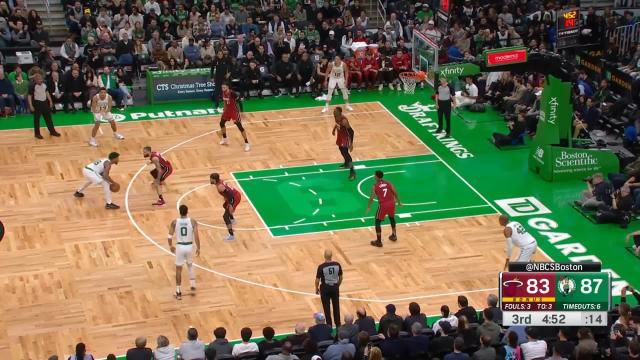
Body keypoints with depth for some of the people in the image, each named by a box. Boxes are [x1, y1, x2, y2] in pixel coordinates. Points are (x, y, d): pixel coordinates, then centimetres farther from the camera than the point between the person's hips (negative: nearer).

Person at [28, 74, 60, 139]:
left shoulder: (44, 85, 0)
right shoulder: (32, 86, -17)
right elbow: (29, 96, -13)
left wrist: (50, 101, 15)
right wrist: (31, 106, -17)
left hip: (45, 102, 6)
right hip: (37, 103, -6)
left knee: (48, 117, 13)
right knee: (36, 119, 4)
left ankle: (52, 131, 25)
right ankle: (37, 133, 16)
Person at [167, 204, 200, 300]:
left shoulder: (174, 222, -7)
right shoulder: (193, 222, -7)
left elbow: (169, 236, -6)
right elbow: (196, 236, -11)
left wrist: (171, 246, 11)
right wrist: (198, 248, 1)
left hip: (179, 246, -1)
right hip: (189, 246, 1)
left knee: (178, 269, 10)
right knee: (190, 265, 28)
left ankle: (178, 292, 11)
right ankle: (193, 285, 27)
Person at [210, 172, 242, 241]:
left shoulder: (219, 186, -23)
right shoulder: (220, 181, 5)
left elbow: (230, 194, -28)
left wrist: (230, 205, -26)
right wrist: (226, 197, 35)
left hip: (235, 198, -10)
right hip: (236, 194, 10)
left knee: (225, 216, -11)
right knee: (225, 206, 38)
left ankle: (231, 236, -15)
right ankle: (232, 219, 63)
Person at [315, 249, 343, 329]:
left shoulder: (321, 267, -20)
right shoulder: (337, 265, -10)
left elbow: (317, 280, -12)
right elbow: (340, 278, 2)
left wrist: (317, 288, 6)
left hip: (325, 288, -3)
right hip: (335, 288, 3)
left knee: (327, 308, 11)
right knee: (336, 307, 17)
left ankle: (329, 325, 18)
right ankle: (338, 324, 26)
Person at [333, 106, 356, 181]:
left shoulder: (344, 121, -34)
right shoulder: (336, 117, -9)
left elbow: (351, 131, -29)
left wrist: (351, 143, -30)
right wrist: (334, 130, 31)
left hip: (345, 137, -9)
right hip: (340, 135, 9)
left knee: (345, 153, -11)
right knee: (341, 149, 26)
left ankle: (352, 172, -5)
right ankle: (346, 163, 53)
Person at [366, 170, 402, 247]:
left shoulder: (375, 186, -2)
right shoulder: (388, 183, 8)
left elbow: (371, 198, -4)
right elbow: (395, 193, 8)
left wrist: (369, 207, 10)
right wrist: (399, 202, 20)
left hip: (383, 205, -4)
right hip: (391, 203, 4)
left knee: (378, 222, 11)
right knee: (392, 218, 31)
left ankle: (379, 241, 11)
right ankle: (394, 236, 43)